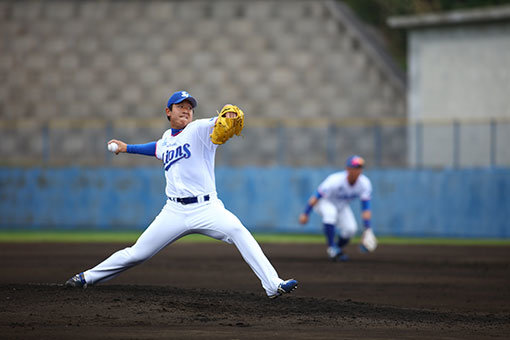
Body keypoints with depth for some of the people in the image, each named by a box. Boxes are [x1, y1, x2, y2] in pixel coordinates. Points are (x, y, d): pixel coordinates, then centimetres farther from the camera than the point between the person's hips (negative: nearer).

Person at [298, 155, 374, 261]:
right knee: (331, 213, -38)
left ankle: (338, 249, 14)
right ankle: (331, 248, -29)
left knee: (351, 229, -17)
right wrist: (305, 214, -26)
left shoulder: (365, 184, -21)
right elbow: (316, 196, -28)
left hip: (342, 206, 5)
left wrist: (367, 229, -25)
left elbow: (366, 207, -19)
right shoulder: (335, 181, -35)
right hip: (325, 202, -5)